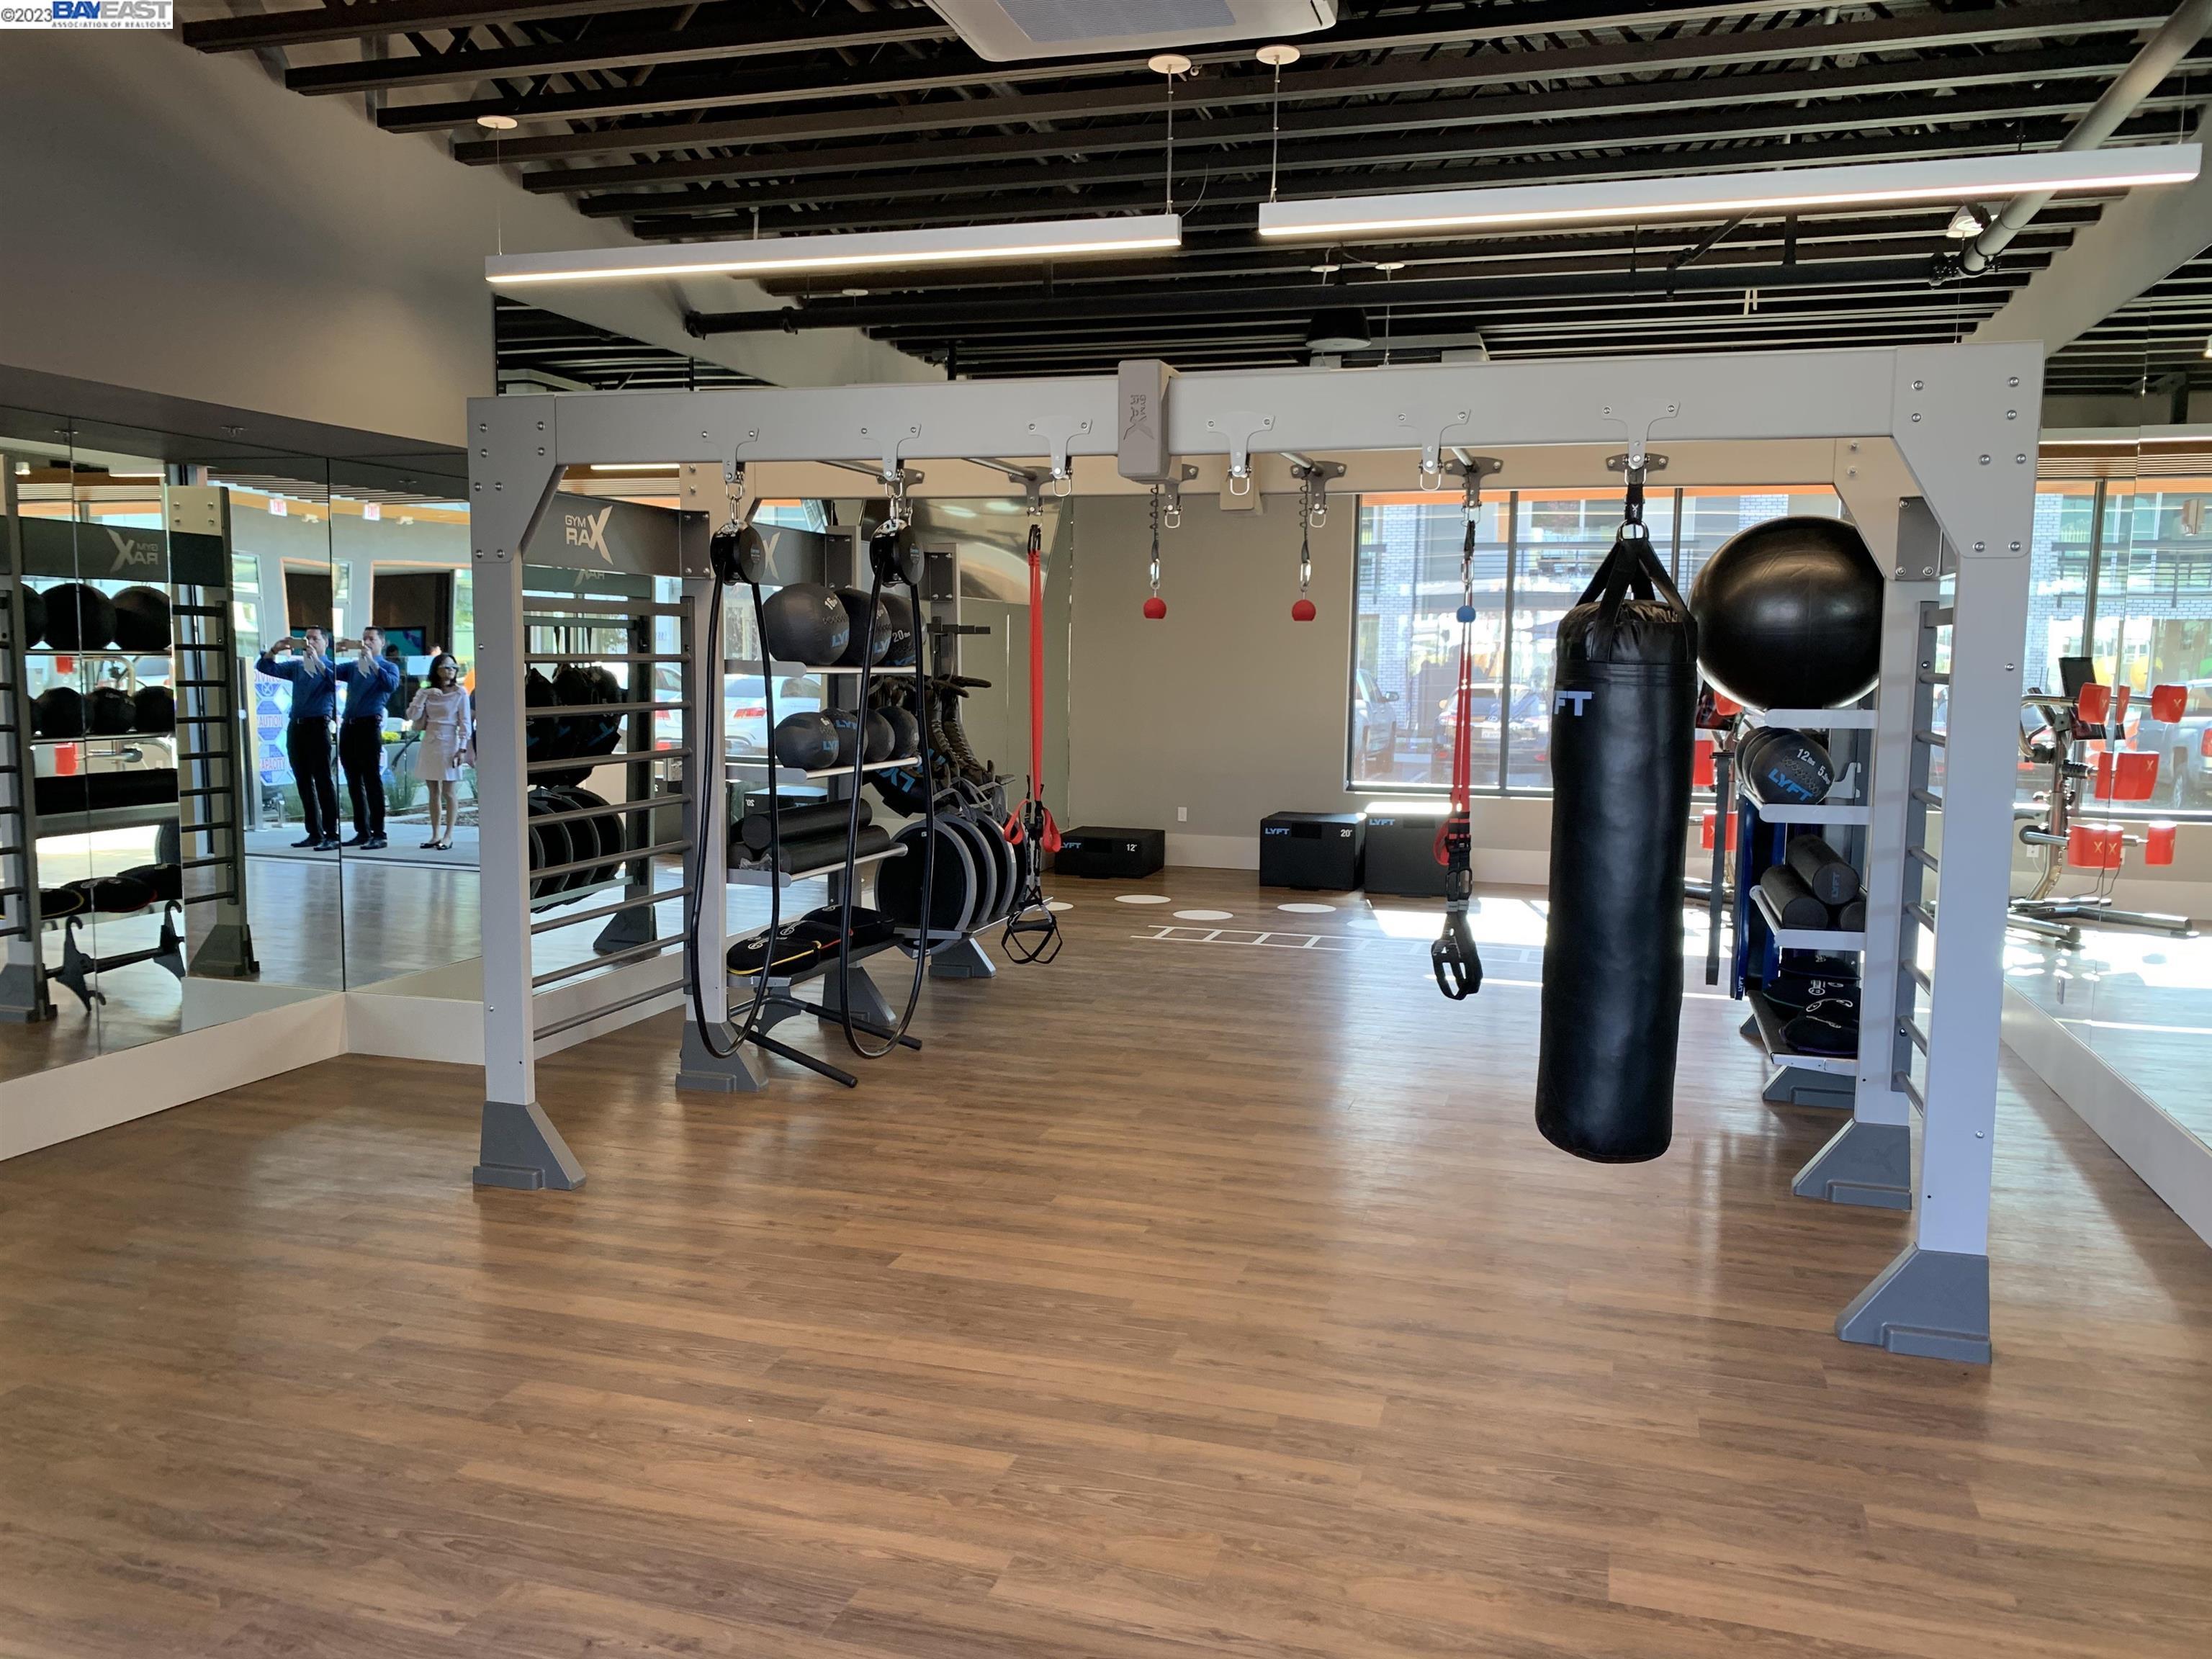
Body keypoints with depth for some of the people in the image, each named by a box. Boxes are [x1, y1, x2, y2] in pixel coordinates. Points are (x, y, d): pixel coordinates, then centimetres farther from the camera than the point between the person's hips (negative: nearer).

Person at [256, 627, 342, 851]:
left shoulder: (330, 665, 2)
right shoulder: (297, 666, 18)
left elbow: (334, 681, -19)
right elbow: (265, 668, 18)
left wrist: (316, 661, -23)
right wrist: (275, 649, 2)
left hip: (318, 725, -6)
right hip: (296, 727, 6)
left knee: (323, 780, -8)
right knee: (304, 782, 8)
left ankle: (332, 835, -9)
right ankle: (315, 833, 14)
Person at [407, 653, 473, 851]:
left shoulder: (459, 693, -3)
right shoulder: (426, 692, 9)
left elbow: (465, 724, -6)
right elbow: (413, 716, 1)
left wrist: (462, 749, -13)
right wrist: (423, 696, -7)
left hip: (448, 743, -5)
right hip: (429, 744, 5)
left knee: (448, 792, -3)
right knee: (434, 792, 8)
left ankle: (448, 836, 0)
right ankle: (435, 835, 13)